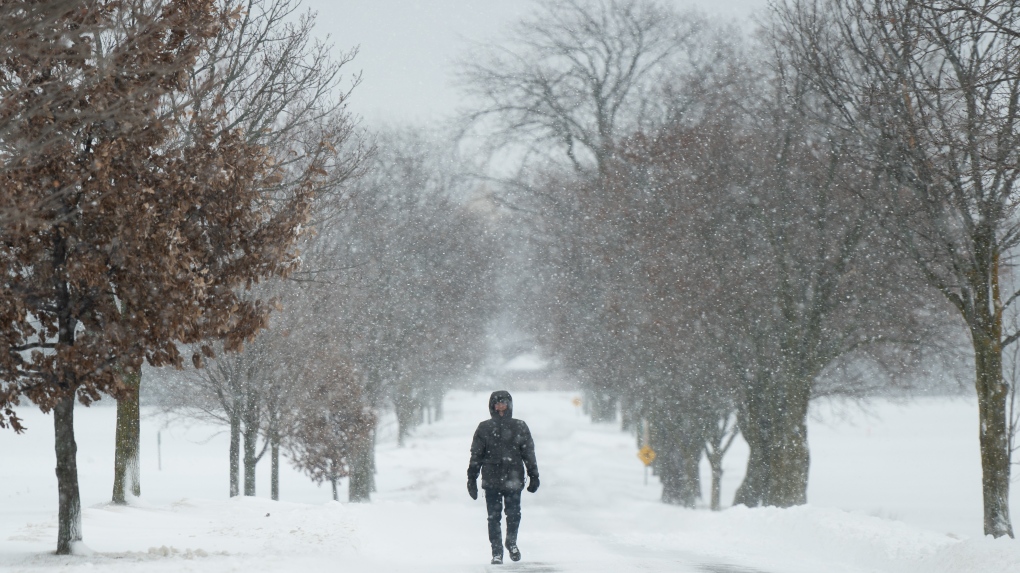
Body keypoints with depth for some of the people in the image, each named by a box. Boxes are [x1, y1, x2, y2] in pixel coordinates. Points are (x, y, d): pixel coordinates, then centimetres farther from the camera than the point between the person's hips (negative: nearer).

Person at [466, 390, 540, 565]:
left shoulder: (519, 427, 8)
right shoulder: (484, 428, 7)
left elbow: (529, 453, 11)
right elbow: (476, 455, 8)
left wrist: (534, 476, 7)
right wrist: (471, 478, 4)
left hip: (513, 479, 0)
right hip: (491, 480, 0)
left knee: (514, 514, -5)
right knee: (494, 516, -1)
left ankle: (512, 542, 19)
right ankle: (496, 552, 8)